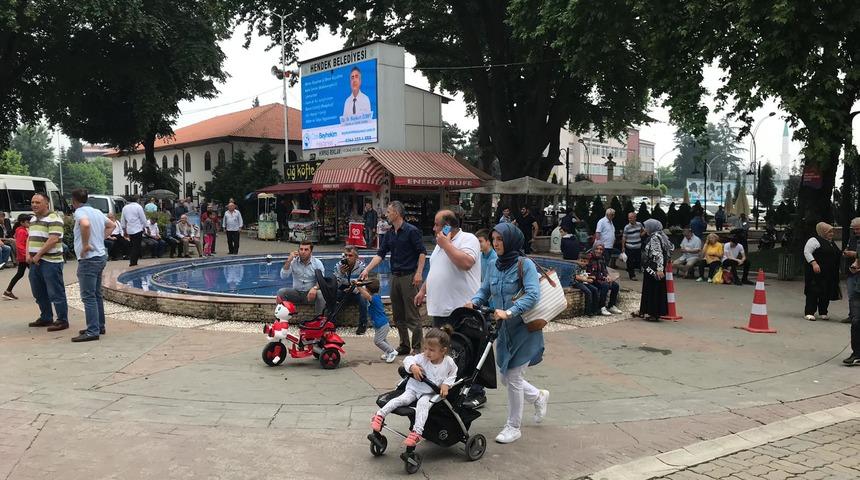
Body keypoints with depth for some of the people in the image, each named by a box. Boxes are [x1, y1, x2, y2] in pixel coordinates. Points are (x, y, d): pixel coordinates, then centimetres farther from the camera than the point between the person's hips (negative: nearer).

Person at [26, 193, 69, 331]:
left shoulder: (53, 218, -11)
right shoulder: (33, 219, 17)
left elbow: (53, 239, -19)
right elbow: (29, 238, 20)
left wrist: (38, 255, -15)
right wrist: (28, 254, 4)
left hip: (50, 261, -9)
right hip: (35, 261, 9)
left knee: (55, 293, -4)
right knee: (38, 292, 16)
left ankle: (62, 321, 2)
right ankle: (46, 318, 28)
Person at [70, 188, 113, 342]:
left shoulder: (80, 212, -13)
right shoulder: (97, 212, 12)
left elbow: (85, 224, -35)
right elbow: (112, 225, 28)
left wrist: (85, 245, -24)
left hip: (89, 259, -9)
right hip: (101, 256, 9)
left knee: (88, 296, -6)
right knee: (96, 294, 17)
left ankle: (92, 332, -6)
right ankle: (99, 326, 24)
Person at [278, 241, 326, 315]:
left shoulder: (317, 263, -4)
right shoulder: (293, 262, 0)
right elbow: (283, 276, -11)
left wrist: (315, 288, -35)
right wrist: (289, 260, -20)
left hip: (310, 293, -2)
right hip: (296, 293, 2)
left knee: (320, 294, -34)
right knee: (281, 292, -24)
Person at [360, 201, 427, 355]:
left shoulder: (411, 231, -8)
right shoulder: (389, 234, 12)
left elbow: (422, 252, -9)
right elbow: (380, 254, 7)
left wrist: (418, 273, -15)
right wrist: (367, 270, -4)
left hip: (409, 276, -7)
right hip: (395, 277, 7)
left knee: (412, 316, -5)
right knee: (398, 315, 11)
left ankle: (417, 347, 3)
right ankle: (404, 345, 21)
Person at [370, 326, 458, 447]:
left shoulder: (449, 362, -7)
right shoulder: (422, 357, -7)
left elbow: (452, 375, 9)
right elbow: (408, 359, -1)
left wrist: (446, 384, -9)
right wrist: (413, 366, -22)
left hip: (431, 393, -2)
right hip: (415, 388, 2)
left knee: (423, 403, -33)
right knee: (403, 399, -26)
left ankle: (416, 432, -38)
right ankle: (380, 414, -16)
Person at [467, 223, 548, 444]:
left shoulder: (525, 264, -15)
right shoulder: (495, 266, 5)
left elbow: (533, 295, -25)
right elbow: (484, 290, 9)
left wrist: (509, 312, -34)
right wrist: (474, 302, -12)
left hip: (524, 329, -7)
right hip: (504, 330, 7)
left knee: (513, 377, -1)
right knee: (505, 376, 14)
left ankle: (513, 427, 16)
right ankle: (539, 397, 41)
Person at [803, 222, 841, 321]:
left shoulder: (831, 243, 21)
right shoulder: (814, 240, -7)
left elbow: (836, 255, 34)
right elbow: (807, 252, -16)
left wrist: (843, 254, 16)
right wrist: (814, 263, -25)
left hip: (830, 274, 8)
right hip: (817, 272, -8)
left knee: (827, 293, 7)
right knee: (814, 292, -9)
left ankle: (823, 313, 17)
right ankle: (809, 313, -6)